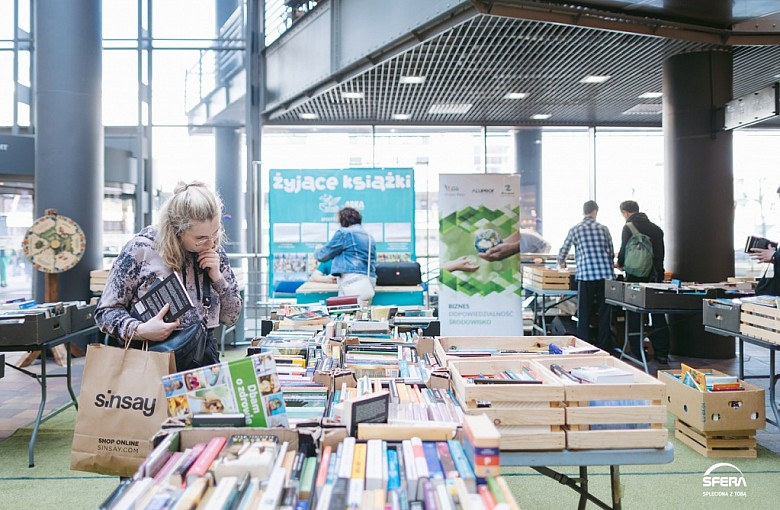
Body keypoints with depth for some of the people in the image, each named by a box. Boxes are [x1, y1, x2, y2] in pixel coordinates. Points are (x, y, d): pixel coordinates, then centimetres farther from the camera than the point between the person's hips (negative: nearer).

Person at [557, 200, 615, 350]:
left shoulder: (575, 229, 6)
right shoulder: (603, 229, 10)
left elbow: (563, 251, 15)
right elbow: (611, 254, 14)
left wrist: (561, 262, 37)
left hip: (586, 276, -2)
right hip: (605, 275, 2)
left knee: (584, 314, 4)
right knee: (604, 313, 9)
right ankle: (603, 348, 13)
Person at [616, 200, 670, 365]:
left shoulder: (629, 227, -8)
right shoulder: (656, 228, 11)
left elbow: (624, 251, -9)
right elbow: (661, 253, 15)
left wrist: (620, 263, 11)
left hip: (636, 277, -5)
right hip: (656, 276, 5)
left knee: (635, 317, 3)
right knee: (658, 316, 10)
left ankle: (637, 354, 5)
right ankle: (662, 353, 13)